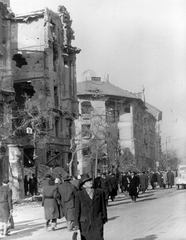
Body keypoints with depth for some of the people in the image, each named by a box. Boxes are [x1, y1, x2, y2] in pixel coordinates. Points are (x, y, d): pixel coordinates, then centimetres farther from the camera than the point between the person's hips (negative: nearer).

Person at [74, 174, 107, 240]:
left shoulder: (100, 192, 1)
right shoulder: (79, 194, -4)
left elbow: (103, 206, 8)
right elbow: (77, 210, -2)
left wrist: (104, 218, 13)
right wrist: (77, 223, -4)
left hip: (97, 222, 0)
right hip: (84, 223, 0)